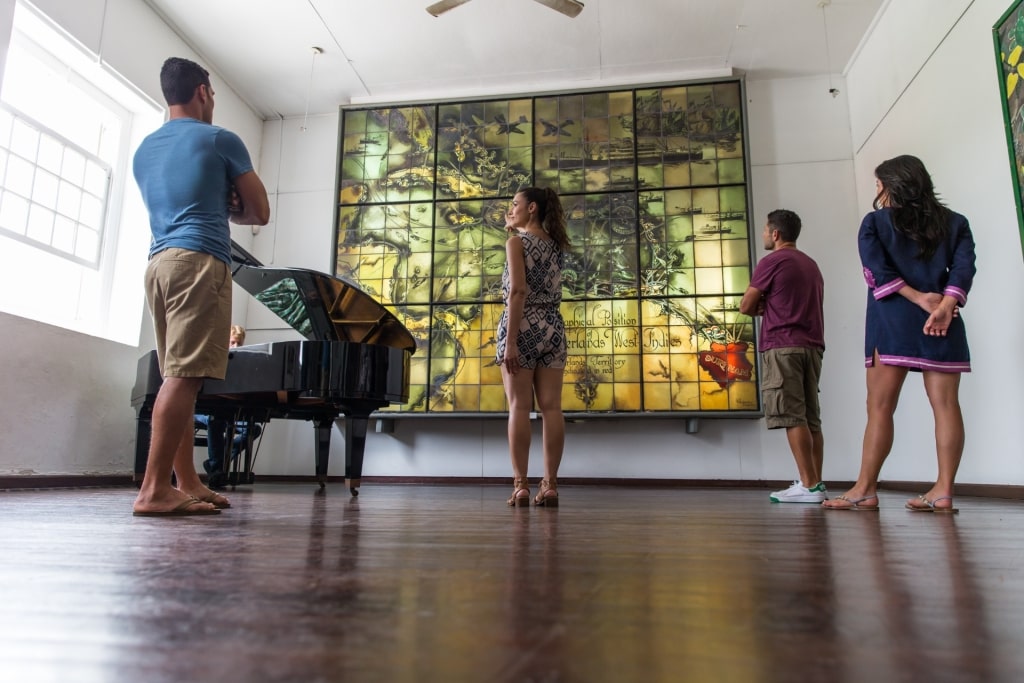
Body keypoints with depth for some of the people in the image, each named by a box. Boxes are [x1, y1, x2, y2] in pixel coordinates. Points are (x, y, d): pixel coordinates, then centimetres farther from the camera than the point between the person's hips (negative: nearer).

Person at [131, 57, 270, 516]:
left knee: (178, 376, 7)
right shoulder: (221, 141, 3)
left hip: (158, 263, 8)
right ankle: (154, 490, -16)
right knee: (184, 375, -13)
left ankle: (187, 483, 8)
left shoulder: (143, 150, 23)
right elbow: (259, 212, 6)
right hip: (199, 262, -8)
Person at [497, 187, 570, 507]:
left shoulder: (516, 242, -4)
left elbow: (517, 291, -15)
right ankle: (550, 485, 4)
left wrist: (510, 340, -18)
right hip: (552, 327, 6)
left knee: (519, 407, -4)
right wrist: (514, 230, 26)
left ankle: (521, 486, -3)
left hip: (523, 327, -5)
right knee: (551, 407, 2)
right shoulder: (556, 244, 14)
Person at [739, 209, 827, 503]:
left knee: (792, 417, -9)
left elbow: (746, 307, -3)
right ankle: (816, 483, 5)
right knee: (810, 418, 6)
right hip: (812, 346, 8)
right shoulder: (811, 265, 22)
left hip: (782, 346, -8)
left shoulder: (771, 261, -3)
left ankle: (809, 485, -10)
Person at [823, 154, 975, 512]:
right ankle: (944, 490, 3)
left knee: (880, 406, -3)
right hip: (943, 322, 4)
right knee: (946, 405, 2)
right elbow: (964, 266, -1)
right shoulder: (955, 222, 15)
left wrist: (919, 298, -7)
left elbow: (877, 269, -9)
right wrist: (944, 306, -11)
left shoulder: (875, 222, 6)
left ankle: (865, 490, -1)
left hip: (892, 321, -3)